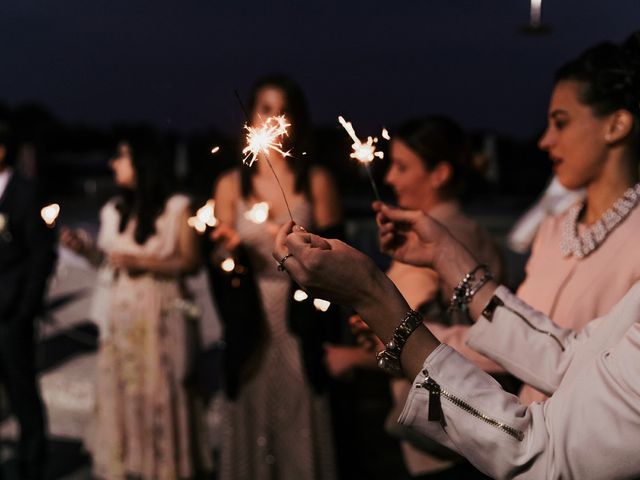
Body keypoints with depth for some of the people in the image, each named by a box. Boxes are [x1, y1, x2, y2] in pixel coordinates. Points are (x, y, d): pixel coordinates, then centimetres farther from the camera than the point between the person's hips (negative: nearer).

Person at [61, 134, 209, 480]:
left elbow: (191, 262, -8)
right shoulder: (113, 211, 9)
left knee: (159, 389, 0)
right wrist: (85, 248, -5)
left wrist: (141, 262, -14)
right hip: (119, 311, 5)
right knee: (117, 386, 8)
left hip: (160, 313, -5)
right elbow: (108, 260, 13)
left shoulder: (176, 208, -5)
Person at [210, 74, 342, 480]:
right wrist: (230, 249, -15)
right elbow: (221, 266, 5)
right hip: (251, 325, 2)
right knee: (253, 426, 7)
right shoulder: (231, 185, 5)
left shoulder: (318, 181, 2)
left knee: (302, 429, 2)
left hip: (300, 324, -1)